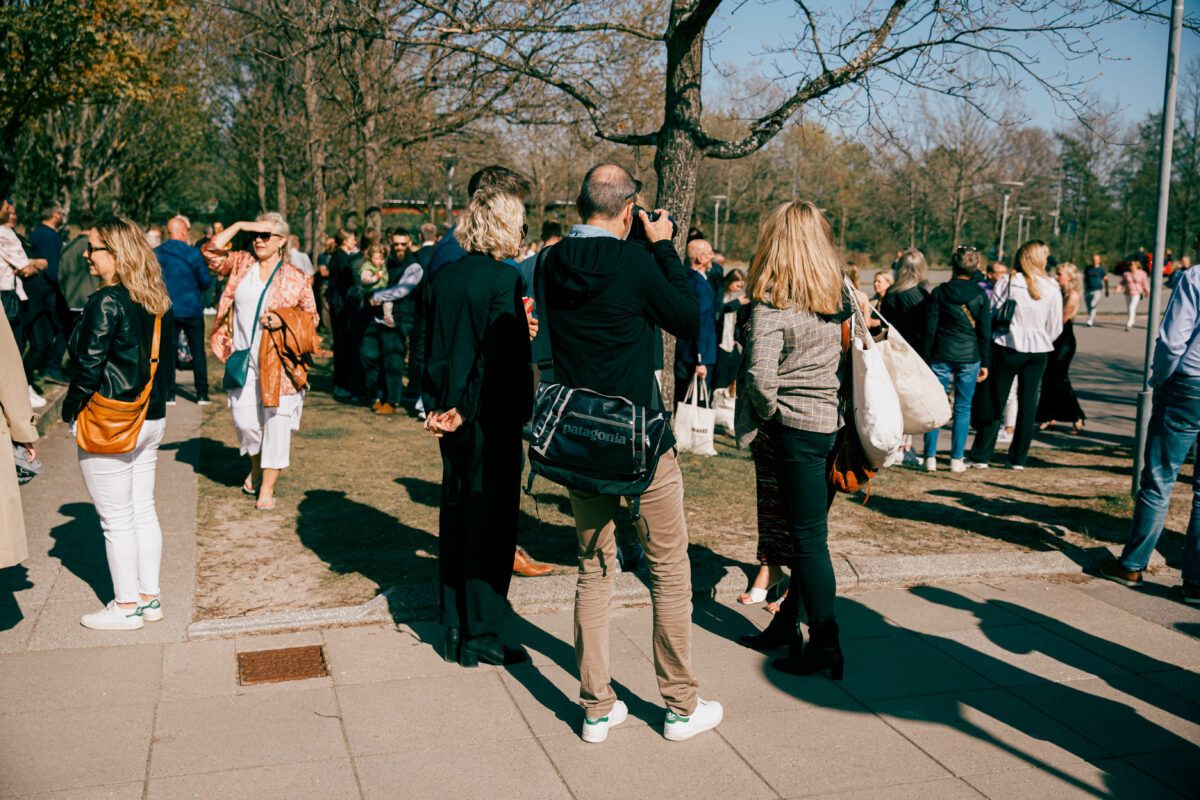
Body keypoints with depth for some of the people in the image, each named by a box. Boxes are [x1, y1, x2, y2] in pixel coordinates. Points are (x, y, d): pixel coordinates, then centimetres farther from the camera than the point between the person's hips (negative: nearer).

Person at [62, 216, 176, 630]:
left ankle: (127, 606, 14)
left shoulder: (106, 302, -18)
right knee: (143, 510, 15)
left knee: (117, 519, 3)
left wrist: (70, 409, -3)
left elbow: (89, 366, -17)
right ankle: (149, 597, 23)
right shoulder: (159, 302, 6)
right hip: (152, 420, 8)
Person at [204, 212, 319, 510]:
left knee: (277, 422, -2)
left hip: (278, 361, -2)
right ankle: (256, 466, 34)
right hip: (243, 360, 2)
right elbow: (211, 252, -2)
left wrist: (283, 319, -13)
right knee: (244, 421, 3)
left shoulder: (296, 278, 1)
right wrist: (239, 226, -5)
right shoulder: (241, 264, 8)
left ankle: (267, 487, 9)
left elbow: (311, 315, 5)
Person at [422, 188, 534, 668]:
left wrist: (437, 407, 9)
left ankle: (454, 629, 24)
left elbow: (433, 349, 8)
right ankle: (481, 637, 11)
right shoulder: (505, 278, -13)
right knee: (491, 523, 2)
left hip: (452, 418, 7)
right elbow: (501, 354, -18)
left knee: (454, 520, 14)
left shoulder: (444, 278, 7)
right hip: (491, 420, -7)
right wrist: (466, 410, -12)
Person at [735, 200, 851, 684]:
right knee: (809, 534, 16)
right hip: (839, 425, 7)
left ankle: (825, 647, 11)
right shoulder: (841, 294, 6)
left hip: (798, 428, -7)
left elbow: (761, 376, -24)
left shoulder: (772, 304, -15)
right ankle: (787, 625, 29)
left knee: (809, 539, 2)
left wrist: (769, 417, -8)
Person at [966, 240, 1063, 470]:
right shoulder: (1052, 289, -1)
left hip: (1007, 347, -2)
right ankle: (1018, 458, 15)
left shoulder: (1006, 282, -6)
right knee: (1028, 404, 10)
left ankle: (981, 456, 7)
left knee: (994, 402, 5)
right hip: (1038, 351, 2)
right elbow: (1055, 327, 4)